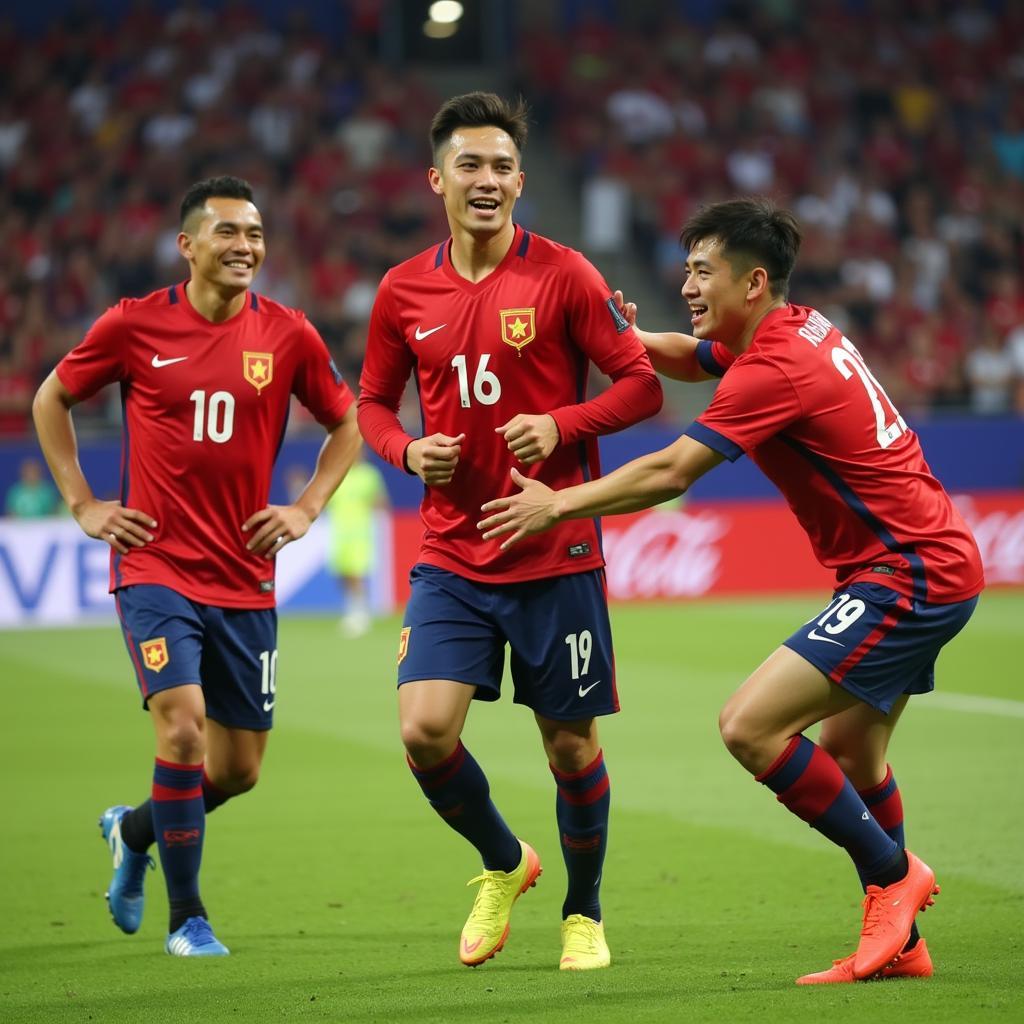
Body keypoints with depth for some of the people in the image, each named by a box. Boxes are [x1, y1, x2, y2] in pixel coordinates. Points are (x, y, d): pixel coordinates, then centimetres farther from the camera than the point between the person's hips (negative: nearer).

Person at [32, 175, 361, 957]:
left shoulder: (288, 335, 0)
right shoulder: (133, 325, -4)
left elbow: (347, 423, 15)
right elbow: (51, 401, 11)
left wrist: (306, 509, 2)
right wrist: (82, 503, 3)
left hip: (246, 580, 3)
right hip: (155, 566, -3)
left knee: (239, 768, 7)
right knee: (183, 725, -20)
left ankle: (134, 831, 39)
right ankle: (186, 917, -4)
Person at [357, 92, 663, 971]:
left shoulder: (562, 274, -6)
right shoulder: (404, 291, 4)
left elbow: (642, 385, -4)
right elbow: (373, 403, 16)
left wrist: (560, 424, -19)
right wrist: (409, 451, -5)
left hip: (555, 557, -2)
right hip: (451, 558, 2)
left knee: (571, 743, 4)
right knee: (425, 730, -11)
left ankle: (584, 913, 28)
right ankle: (503, 864, 18)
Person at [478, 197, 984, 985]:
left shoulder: (776, 367, -19)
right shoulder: (799, 331, 11)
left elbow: (671, 474, -22)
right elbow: (695, 359, 30)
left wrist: (557, 505, -13)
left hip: (909, 575, -11)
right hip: (931, 561, 11)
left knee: (751, 726, -16)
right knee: (852, 754, 19)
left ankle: (894, 874, -3)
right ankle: (900, 944, 25)